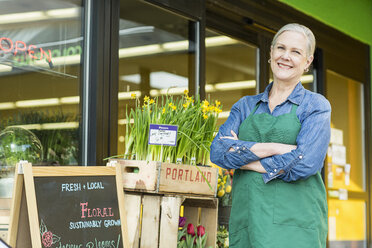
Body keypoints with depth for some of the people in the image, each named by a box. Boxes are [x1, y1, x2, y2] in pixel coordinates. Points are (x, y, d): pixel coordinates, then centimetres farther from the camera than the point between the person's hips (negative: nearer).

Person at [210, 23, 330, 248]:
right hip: (247, 219, 3)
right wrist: (272, 148, -13)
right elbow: (218, 151, -1)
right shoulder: (246, 106, 15)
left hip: (295, 223, -3)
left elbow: (306, 164, -11)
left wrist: (242, 157, -5)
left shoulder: (316, 106, 4)